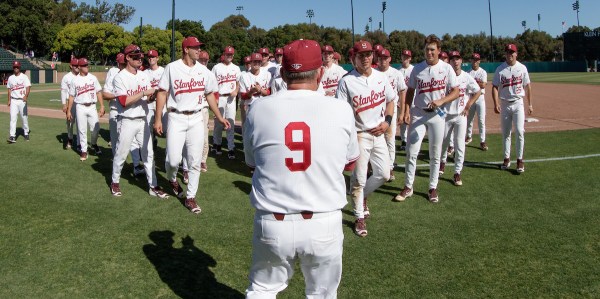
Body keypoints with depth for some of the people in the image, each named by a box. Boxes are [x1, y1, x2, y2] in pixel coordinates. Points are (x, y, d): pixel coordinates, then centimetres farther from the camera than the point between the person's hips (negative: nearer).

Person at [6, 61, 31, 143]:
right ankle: (12, 136, -10)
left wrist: (26, 96, -30)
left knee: (24, 117, 5)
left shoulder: (24, 77, -1)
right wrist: (9, 100, 11)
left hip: (22, 100, -2)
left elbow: (28, 87, -12)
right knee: (13, 118, -6)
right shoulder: (10, 78, 10)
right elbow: (9, 89, 16)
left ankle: (26, 133, 24)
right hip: (13, 101, 2)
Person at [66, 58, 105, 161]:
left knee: (96, 128, -5)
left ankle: (94, 144, 23)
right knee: (82, 130, 2)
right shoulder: (75, 80, 2)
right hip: (80, 107, -1)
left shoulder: (93, 78, 5)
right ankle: (84, 151, 12)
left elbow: (98, 92, 5)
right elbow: (71, 96, 5)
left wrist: (102, 106, -3)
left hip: (92, 107, 1)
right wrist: (69, 111, 2)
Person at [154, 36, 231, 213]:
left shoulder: (204, 71, 8)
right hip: (176, 118, -3)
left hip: (196, 119, 3)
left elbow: (209, 94, 17)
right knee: (173, 160, -8)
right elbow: (162, 93, -1)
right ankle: (172, 179, 28)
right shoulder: (172, 68, -3)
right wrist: (157, 119, -6)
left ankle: (190, 197, 17)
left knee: (195, 162, 3)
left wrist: (219, 117, 14)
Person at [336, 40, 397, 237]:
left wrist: (387, 122, 1)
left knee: (384, 174, 11)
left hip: (378, 134, 6)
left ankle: (362, 196, 38)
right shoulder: (347, 81, -11)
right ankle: (359, 217, 18)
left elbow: (390, 100, 17)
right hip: (358, 135, -5)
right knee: (359, 178, 1)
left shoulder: (381, 77, 5)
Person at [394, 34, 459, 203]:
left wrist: (441, 101, -20)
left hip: (437, 115, -1)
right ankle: (408, 187, 10)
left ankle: (433, 188, 20)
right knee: (412, 152, -2)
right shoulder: (417, 69, 2)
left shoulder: (446, 68, -2)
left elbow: (456, 92, -3)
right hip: (418, 114, 1)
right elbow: (410, 91, 8)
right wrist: (407, 110, -5)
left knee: (435, 154, 7)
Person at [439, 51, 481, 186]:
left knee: (460, 145, -1)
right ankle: (443, 161, 41)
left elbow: (478, 91, 7)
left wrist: (468, 107, 1)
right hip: (445, 115, 0)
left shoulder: (466, 77, -3)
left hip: (461, 115, 0)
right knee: (443, 142, 12)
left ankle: (457, 172, 8)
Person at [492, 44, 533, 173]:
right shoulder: (500, 69, -1)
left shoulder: (522, 68, 1)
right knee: (505, 133, 8)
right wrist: (496, 103, -16)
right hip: (504, 104, 1)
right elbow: (495, 87, -3)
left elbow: (527, 86, 6)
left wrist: (530, 104, 4)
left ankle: (520, 160, -1)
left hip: (518, 103, -1)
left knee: (520, 131, -9)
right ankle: (506, 158, 18)